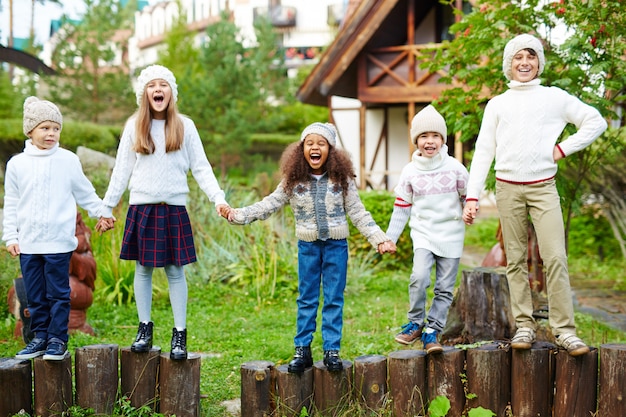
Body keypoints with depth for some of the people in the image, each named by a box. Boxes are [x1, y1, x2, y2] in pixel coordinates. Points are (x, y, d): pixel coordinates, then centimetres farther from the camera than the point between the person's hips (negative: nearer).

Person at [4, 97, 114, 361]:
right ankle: (40, 337, 19)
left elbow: (85, 193, 10)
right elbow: (11, 204, 9)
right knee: (35, 296, 9)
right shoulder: (17, 164, 5)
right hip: (28, 243, 2)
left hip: (58, 242, -2)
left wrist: (101, 212, 4)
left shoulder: (68, 160, 0)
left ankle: (58, 339, 10)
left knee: (58, 294, 2)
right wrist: (11, 236, 6)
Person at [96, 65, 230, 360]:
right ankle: (145, 328, 18)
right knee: (143, 269, 6)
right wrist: (107, 206, 8)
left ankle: (180, 334, 7)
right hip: (141, 207, 1)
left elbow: (201, 168, 3)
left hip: (173, 208, -1)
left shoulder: (185, 126, 3)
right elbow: (122, 171, 9)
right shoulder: (134, 126, 6)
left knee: (175, 271, 0)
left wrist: (218, 198, -8)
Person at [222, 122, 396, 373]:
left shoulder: (342, 179, -2)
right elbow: (270, 204, 1)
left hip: (336, 245, -1)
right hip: (308, 246, 1)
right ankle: (302, 350, 14)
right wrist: (238, 215, -8)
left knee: (334, 300, 3)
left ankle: (331, 350, 10)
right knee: (306, 299, 7)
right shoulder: (293, 181, -1)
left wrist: (379, 239, -4)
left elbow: (358, 213, 1)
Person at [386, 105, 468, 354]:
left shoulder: (455, 168, -1)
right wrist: (389, 238, 7)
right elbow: (402, 207, 8)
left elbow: (468, 196, 13)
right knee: (419, 277, -20)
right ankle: (415, 323, 0)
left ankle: (431, 332, 11)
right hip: (423, 233, -1)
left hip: (451, 234, 1)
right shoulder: (410, 171, 2)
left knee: (445, 288, 1)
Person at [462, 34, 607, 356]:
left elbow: (596, 122, 11)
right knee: (516, 260, 3)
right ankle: (524, 326, 9)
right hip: (508, 188, 2)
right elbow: (483, 151, 7)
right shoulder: (497, 104, 11)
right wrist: (472, 196, -1)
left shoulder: (554, 97, 7)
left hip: (543, 187, -1)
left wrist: (564, 148, 0)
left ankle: (564, 330, -6)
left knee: (555, 258, -10)